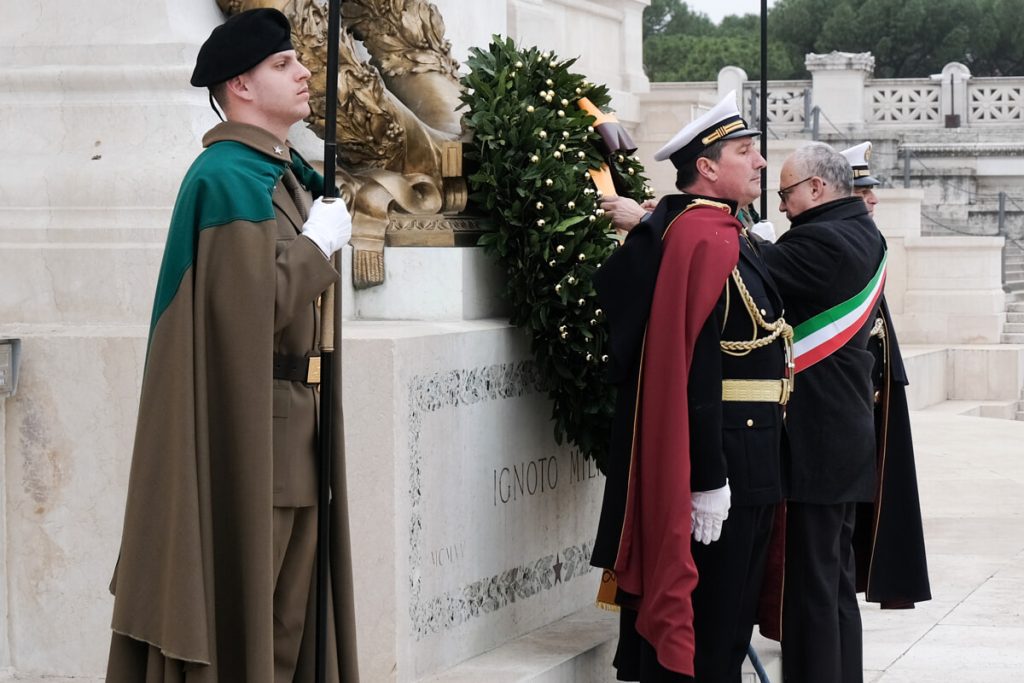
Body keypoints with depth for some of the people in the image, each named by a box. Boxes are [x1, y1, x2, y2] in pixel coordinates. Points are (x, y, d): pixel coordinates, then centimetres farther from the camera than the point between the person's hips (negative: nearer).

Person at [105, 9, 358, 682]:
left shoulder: (286, 173, 14)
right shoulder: (228, 178, -15)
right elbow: (262, 303, -23)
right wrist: (319, 241, -11)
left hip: (291, 421, 9)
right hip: (244, 425, -9)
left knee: (287, 612, 12)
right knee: (236, 606, -3)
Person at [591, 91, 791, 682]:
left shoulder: (726, 235, 15)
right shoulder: (703, 240, -17)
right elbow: (693, 368, -23)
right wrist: (708, 478, -25)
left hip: (743, 458, 10)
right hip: (720, 461, -10)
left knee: (729, 615, 16)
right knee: (708, 633, -4)